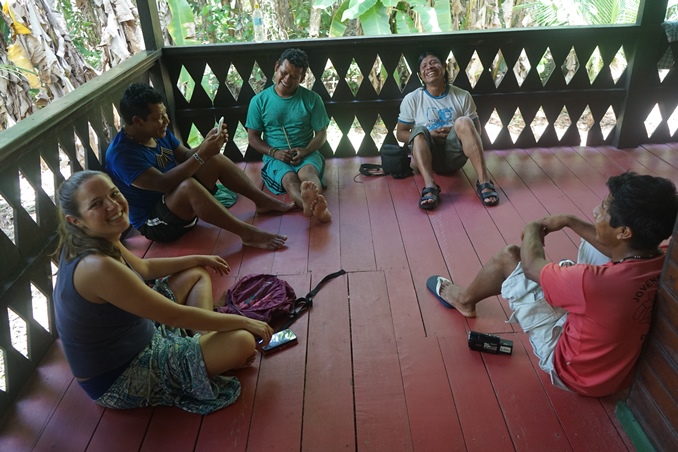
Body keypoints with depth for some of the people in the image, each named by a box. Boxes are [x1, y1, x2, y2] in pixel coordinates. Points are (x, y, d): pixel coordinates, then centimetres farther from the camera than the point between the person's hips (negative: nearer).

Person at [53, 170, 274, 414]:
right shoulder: (97, 267, -33)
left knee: (197, 274, 19)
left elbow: (143, 268, 17)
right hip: (118, 381, -10)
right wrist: (243, 321, -17)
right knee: (243, 341, -24)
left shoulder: (99, 241, -4)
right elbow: (176, 316, -28)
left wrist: (198, 259, 25)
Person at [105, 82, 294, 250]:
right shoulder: (121, 154, -25)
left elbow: (186, 157, 7)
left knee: (217, 160, 1)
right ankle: (247, 233, -34)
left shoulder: (159, 133, 1)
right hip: (154, 222, -9)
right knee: (188, 185, -38)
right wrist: (201, 155, -35)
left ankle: (264, 201, 4)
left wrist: (207, 145, -14)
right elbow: (163, 183, -33)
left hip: (180, 201, 9)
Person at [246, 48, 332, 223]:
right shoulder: (259, 100, 4)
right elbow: (253, 137, 6)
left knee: (308, 171, -37)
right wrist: (274, 152, -12)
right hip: (276, 158, -1)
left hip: (307, 154, 1)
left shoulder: (312, 99, 3)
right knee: (290, 178, -36)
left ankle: (314, 203, -69)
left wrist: (305, 151, -16)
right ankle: (313, 205, -68)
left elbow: (321, 134, 4)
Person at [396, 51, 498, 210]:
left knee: (463, 122, -27)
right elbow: (400, 134, 4)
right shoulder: (411, 99, 2)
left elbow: (476, 130, 7)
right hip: (429, 156, 0)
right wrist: (429, 134, -11)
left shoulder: (463, 96, 4)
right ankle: (430, 186, -48)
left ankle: (484, 182, -35)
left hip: (454, 155, 0)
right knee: (419, 130, -29)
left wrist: (458, 131, -14)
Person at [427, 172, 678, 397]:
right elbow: (612, 248, 6)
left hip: (572, 369, -6)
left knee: (509, 258, -4)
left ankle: (465, 300, 28)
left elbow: (532, 265, -19)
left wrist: (532, 231, 1)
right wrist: (570, 222, 8)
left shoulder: (596, 281, -40)